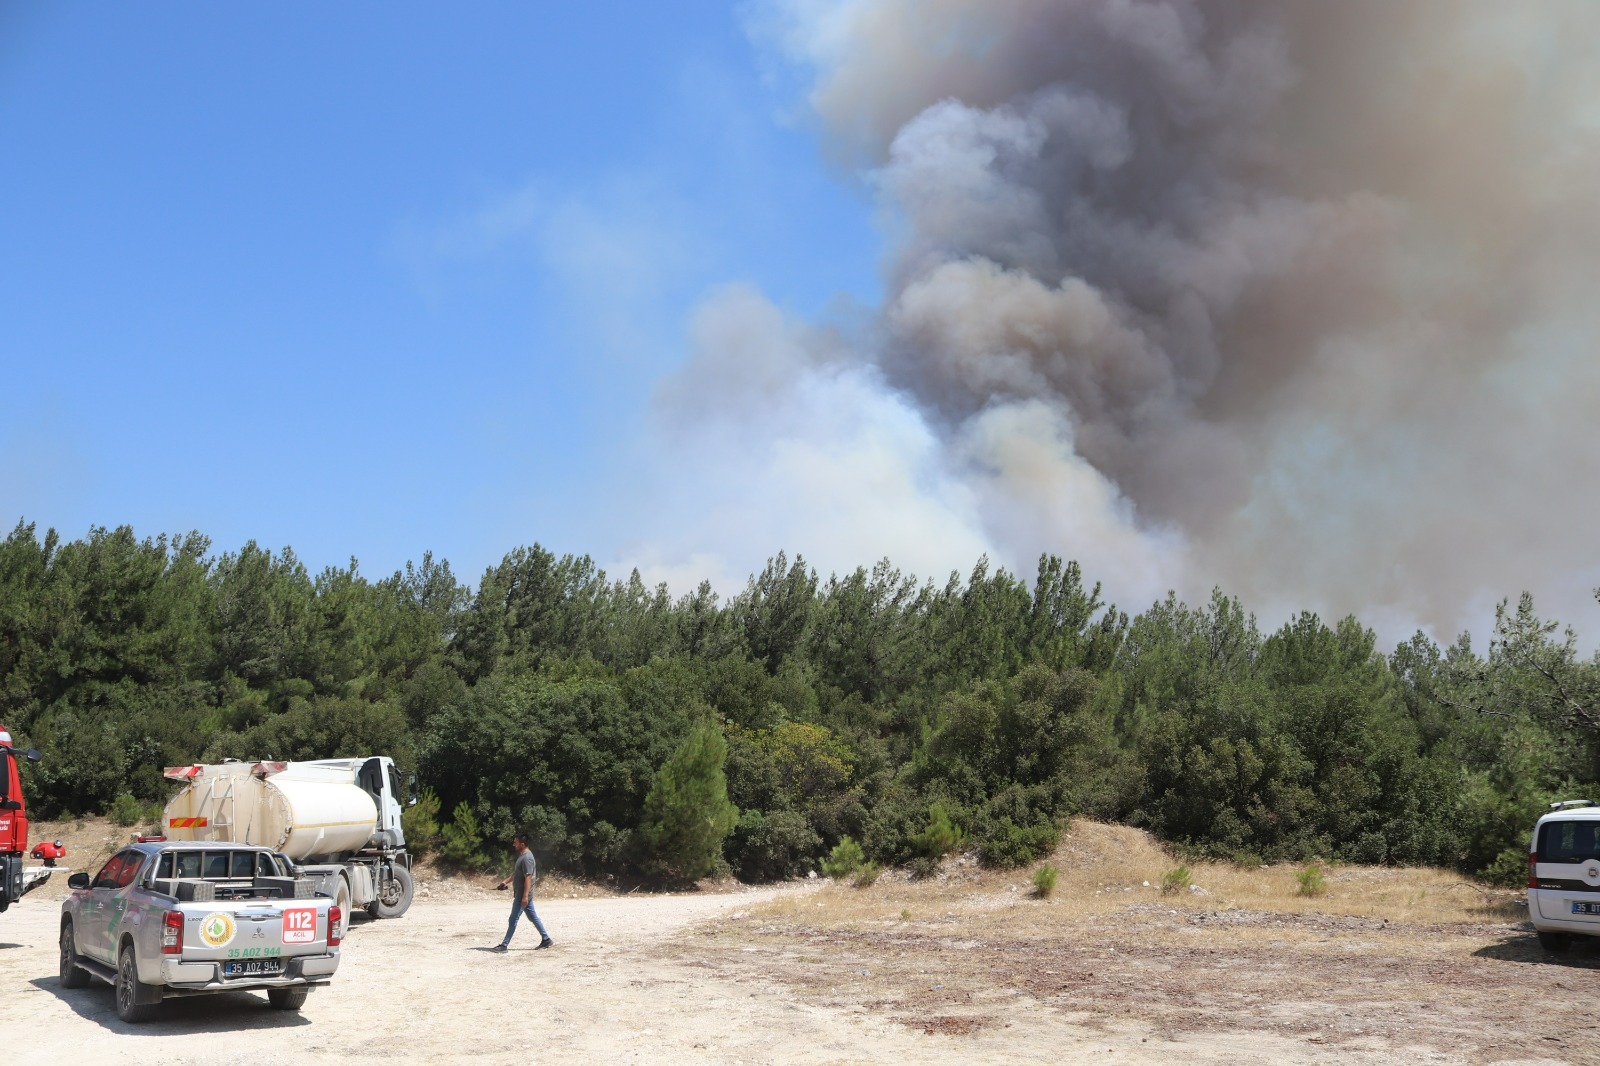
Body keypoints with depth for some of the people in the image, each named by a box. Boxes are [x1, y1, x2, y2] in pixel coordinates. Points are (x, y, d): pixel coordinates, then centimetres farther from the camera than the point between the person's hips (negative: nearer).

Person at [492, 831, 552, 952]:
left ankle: (505, 945, 4)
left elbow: (528, 878, -24)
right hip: (520, 893, 10)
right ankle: (546, 940, 17)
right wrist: (506, 881, 18)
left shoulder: (527, 858, -20)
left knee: (513, 919, -2)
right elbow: (516, 873, 24)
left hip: (523, 894, -10)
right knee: (533, 917, 13)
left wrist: (525, 896, -25)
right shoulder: (522, 855, 11)